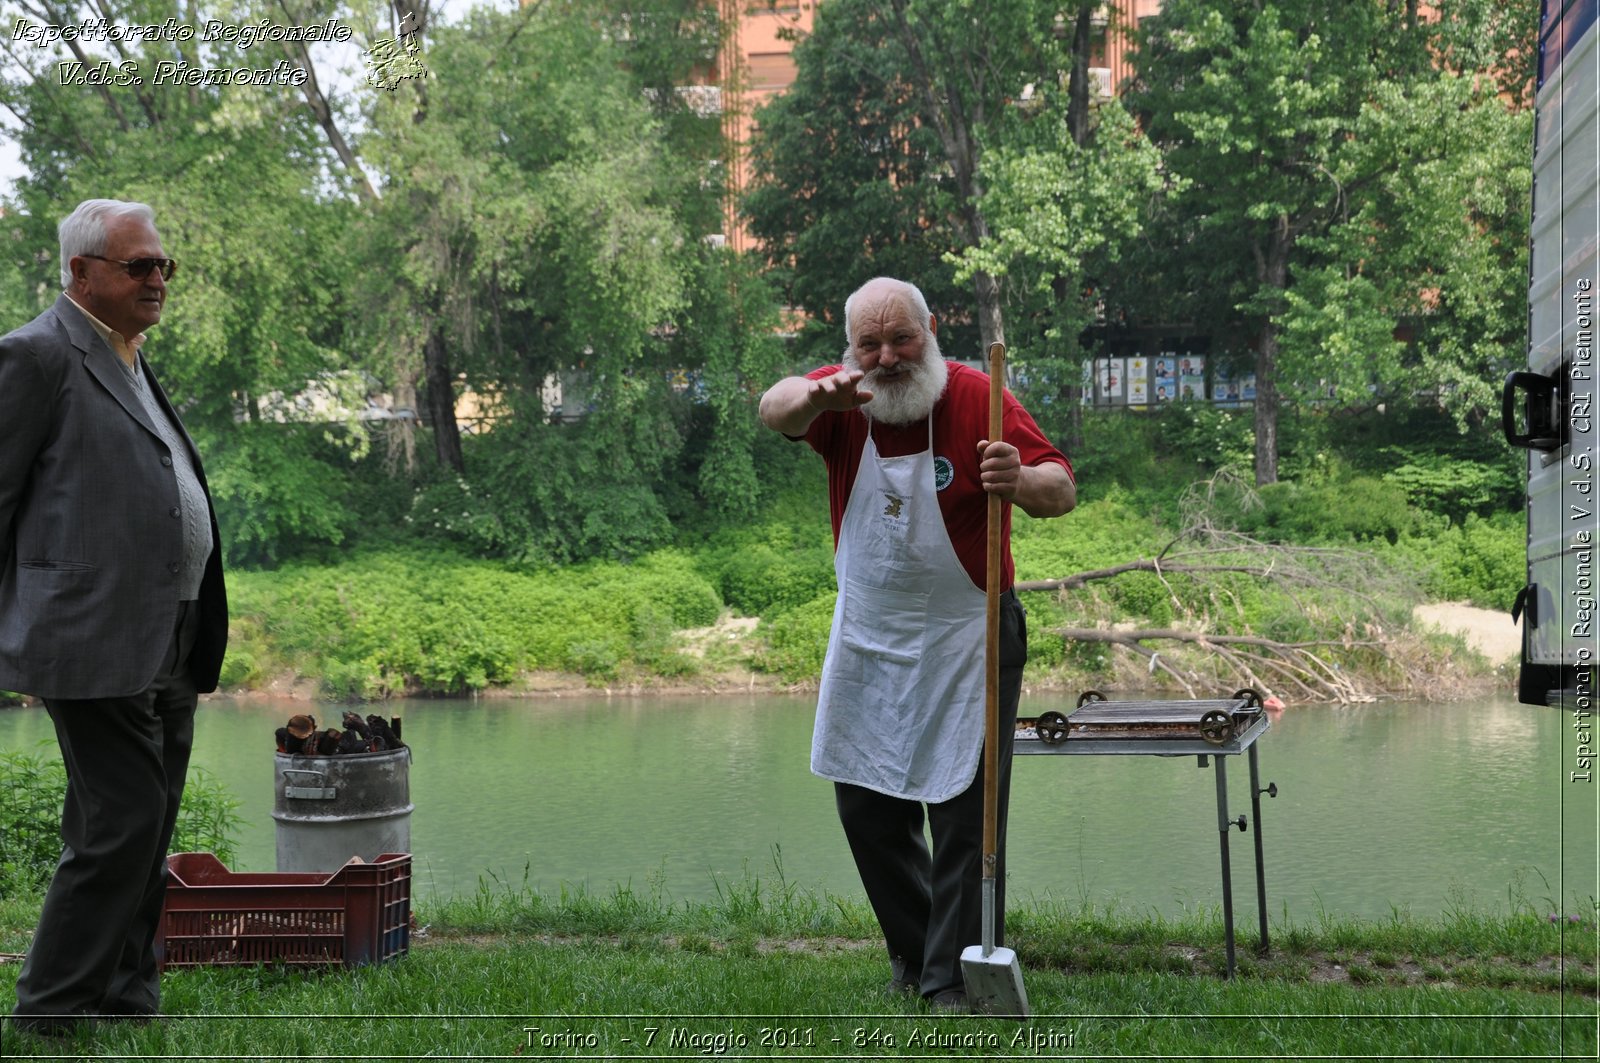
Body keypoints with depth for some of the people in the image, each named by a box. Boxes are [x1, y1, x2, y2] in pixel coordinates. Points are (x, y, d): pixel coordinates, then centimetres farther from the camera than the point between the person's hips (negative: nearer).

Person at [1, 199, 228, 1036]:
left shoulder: (133, 363, 21)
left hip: (165, 647, 9)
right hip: (97, 643, -9)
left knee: (145, 827, 12)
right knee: (123, 823, -9)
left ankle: (125, 1003, 21)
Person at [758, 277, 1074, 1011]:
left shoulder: (976, 398, -13)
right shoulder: (842, 400, -4)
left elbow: (1063, 491, -18)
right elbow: (774, 409, -26)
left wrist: (1023, 480, -41)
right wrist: (820, 396, -49)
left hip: (966, 640, -4)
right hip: (866, 639, 4)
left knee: (965, 812, -4)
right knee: (865, 804, 12)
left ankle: (955, 977, 6)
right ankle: (912, 948, 30)